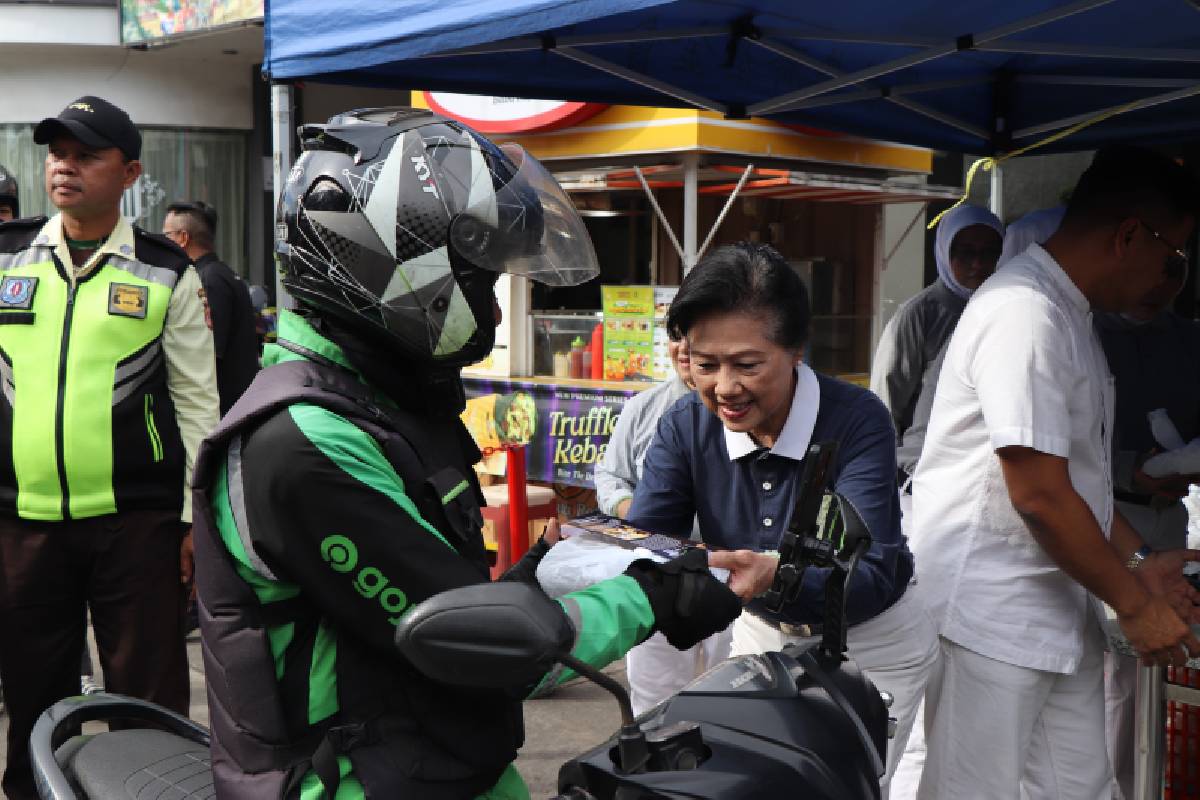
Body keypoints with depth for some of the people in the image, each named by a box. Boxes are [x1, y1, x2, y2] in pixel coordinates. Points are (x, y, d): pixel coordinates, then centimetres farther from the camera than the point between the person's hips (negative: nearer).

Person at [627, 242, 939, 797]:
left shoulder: (858, 420, -27)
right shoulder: (685, 427, -15)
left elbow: (871, 576, -35)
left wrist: (776, 577, -56)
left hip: (869, 646, -3)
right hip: (763, 636, 4)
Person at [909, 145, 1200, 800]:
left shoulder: (1070, 315, 14)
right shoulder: (1026, 313, -20)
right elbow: (1039, 494, -24)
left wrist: (1137, 563, 14)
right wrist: (1134, 603, -13)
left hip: (1055, 609, 10)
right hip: (990, 615, -10)